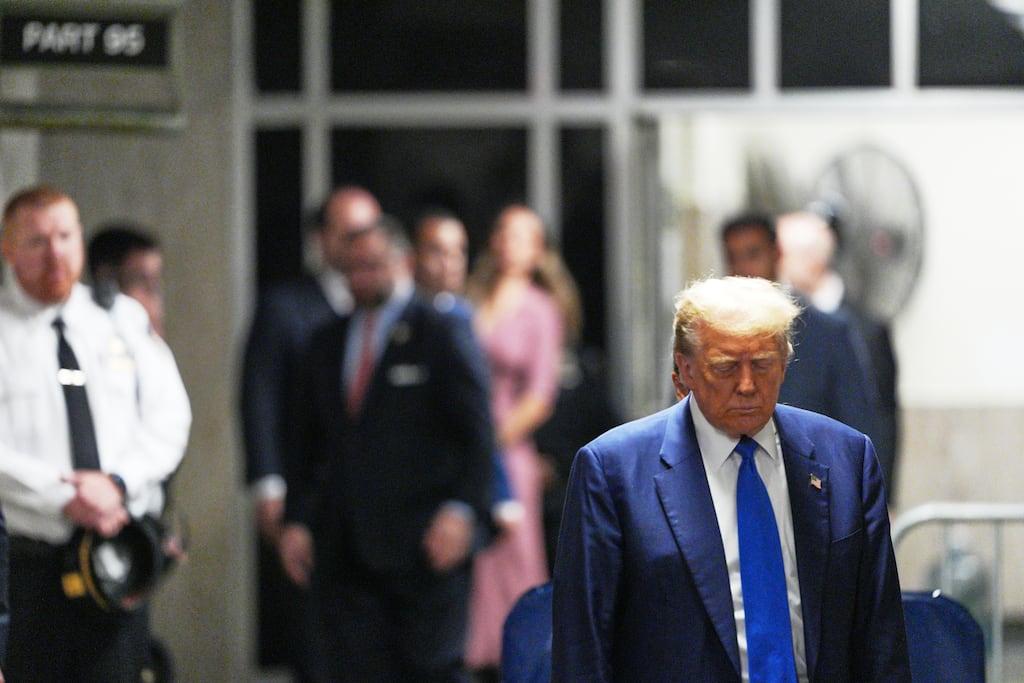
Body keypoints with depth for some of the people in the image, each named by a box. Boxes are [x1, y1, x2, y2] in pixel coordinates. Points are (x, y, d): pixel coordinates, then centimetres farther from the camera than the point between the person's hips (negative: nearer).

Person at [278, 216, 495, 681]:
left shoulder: (442, 335, 0)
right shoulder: (326, 345, 17)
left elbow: (478, 434, -4)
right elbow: (310, 447, 20)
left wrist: (463, 508, -16)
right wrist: (297, 520, 8)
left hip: (424, 543, -4)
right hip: (345, 552, 5)